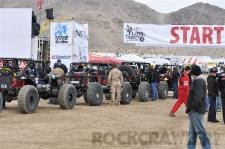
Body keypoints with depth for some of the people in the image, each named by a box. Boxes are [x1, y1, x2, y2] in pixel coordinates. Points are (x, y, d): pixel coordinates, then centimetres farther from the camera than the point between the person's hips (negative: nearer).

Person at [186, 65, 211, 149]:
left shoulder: (199, 82, -16)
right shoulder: (195, 81, 14)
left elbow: (198, 97, -24)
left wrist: (189, 107, -16)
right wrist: (189, 107, 10)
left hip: (197, 110, -10)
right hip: (194, 110, 10)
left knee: (200, 131, -6)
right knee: (192, 132, 14)